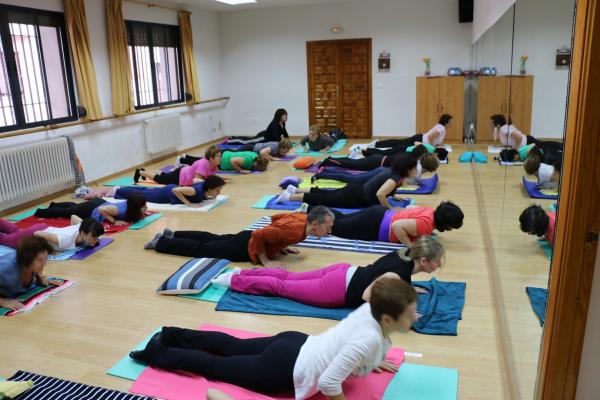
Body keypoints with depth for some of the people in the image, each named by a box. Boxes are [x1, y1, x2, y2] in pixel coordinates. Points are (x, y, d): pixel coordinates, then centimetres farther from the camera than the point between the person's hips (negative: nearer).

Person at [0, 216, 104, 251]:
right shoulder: (65, 241, -45)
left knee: (15, 231, 37)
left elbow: (73, 216, -4)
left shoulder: (83, 227, -25)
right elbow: (37, 234, -39)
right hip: (32, 235, -6)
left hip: (45, 229, 6)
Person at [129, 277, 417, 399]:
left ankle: (172, 336, 36)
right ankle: (158, 353, 25)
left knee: (231, 346, 24)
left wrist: (368, 362, 20)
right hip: (284, 370, -7)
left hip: (294, 344, 7)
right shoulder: (370, 339, -31)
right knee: (216, 366, 10)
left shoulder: (371, 308, -6)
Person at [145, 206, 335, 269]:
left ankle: (171, 234, 40)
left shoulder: (302, 216, -6)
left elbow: (275, 218, 12)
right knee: (199, 249, 8)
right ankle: (161, 242, 22)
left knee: (211, 239, 25)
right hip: (245, 249, -8)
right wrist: (265, 262, -26)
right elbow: (259, 235, -36)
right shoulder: (294, 231, -34)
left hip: (248, 239, 8)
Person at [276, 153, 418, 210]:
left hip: (357, 189, 8)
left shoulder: (393, 171, 7)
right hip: (354, 197, -8)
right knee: (323, 200, -3)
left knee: (325, 195, 18)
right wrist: (389, 208, -21)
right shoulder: (396, 178, -21)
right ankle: (290, 197, 0)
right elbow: (380, 194, -34)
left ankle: (295, 190, 24)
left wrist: (393, 195, 20)